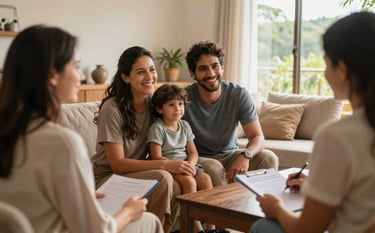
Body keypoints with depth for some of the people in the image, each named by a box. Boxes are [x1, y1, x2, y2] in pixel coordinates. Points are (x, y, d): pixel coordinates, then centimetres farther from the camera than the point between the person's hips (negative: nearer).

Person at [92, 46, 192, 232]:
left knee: (176, 190, -25)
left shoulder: (153, 103, 2)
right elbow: (117, 164, -18)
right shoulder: (112, 108, -17)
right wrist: (165, 165, -26)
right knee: (162, 178, -29)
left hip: (138, 174, 5)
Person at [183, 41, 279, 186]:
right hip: (199, 159, -2)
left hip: (230, 155, 3)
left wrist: (245, 155, -36)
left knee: (269, 158, -21)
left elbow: (257, 137, -12)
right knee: (213, 168, -36)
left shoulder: (239, 94, -9)